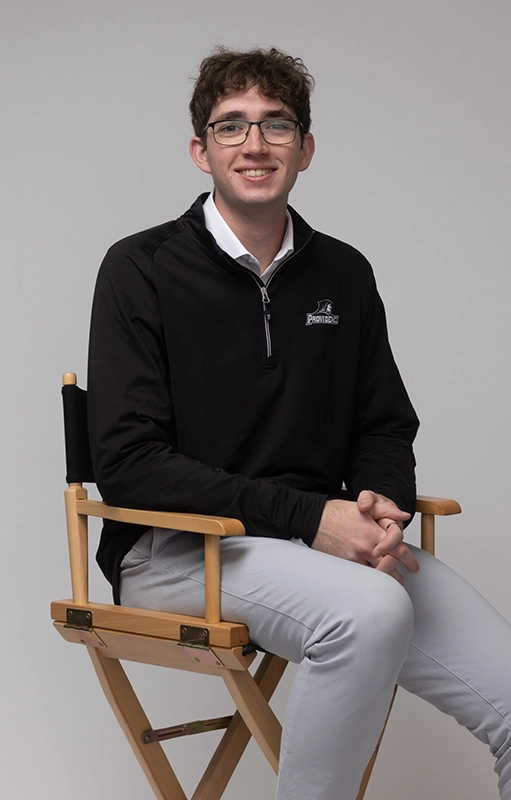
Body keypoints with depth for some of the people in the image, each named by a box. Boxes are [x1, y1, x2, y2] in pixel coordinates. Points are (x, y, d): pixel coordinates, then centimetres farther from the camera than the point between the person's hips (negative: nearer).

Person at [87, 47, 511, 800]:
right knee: (370, 609, -36)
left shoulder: (344, 275, 14)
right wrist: (307, 516, -19)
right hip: (175, 545, -4)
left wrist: (382, 508, -9)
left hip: (328, 539, 5)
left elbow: (386, 428, 17)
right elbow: (127, 461, -10)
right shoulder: (141, 270, -2)